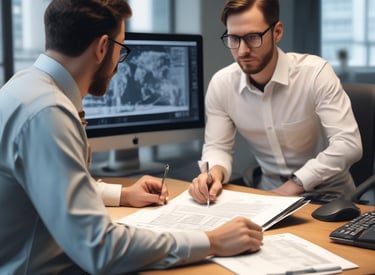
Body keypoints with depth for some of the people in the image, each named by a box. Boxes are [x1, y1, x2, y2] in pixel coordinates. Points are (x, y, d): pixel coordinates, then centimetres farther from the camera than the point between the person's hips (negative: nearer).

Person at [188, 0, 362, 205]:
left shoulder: (315, 72, -18)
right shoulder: (221, 84, -7)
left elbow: (348, 144, -22)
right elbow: (217, 147, 0)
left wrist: (295, 185, -26)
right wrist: (215, 172, -23)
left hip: (326, 193, -3)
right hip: (269, 191, 4)